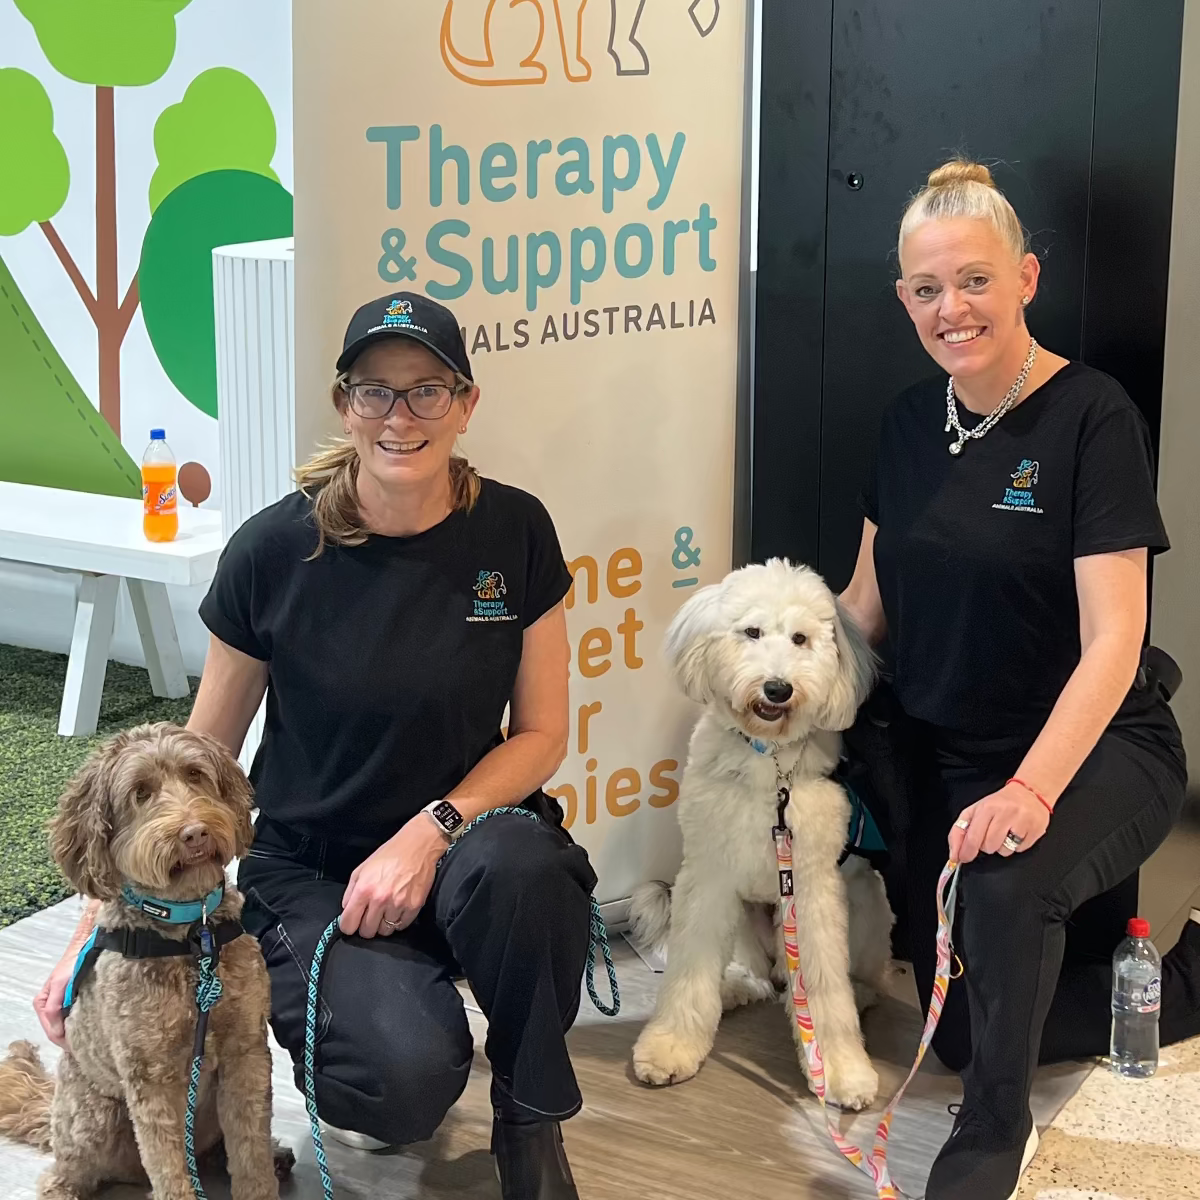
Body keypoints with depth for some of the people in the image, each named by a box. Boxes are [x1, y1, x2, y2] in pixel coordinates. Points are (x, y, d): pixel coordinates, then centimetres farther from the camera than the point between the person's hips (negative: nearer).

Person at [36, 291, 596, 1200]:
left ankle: (532, 1123, -8)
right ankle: (351, 1046, 10)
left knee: (518, 864, -36)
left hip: (461, 830, 2)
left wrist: (431, 833, -19)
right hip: (309, 866, -2)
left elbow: (540, 733, 0)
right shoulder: (276, 551, -12)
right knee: (407, 1077, -31)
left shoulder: (514, 532, -6)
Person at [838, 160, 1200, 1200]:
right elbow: (869, 601, 12)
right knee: (965, 1032, 5)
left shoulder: (1091, 415, -16)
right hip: (945, 760, 7)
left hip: (1094, 751, -7)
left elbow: (1112, 640, -22)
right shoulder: (911, 423, 4)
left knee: (1009, 885, -39)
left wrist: (1032, 788, -34)